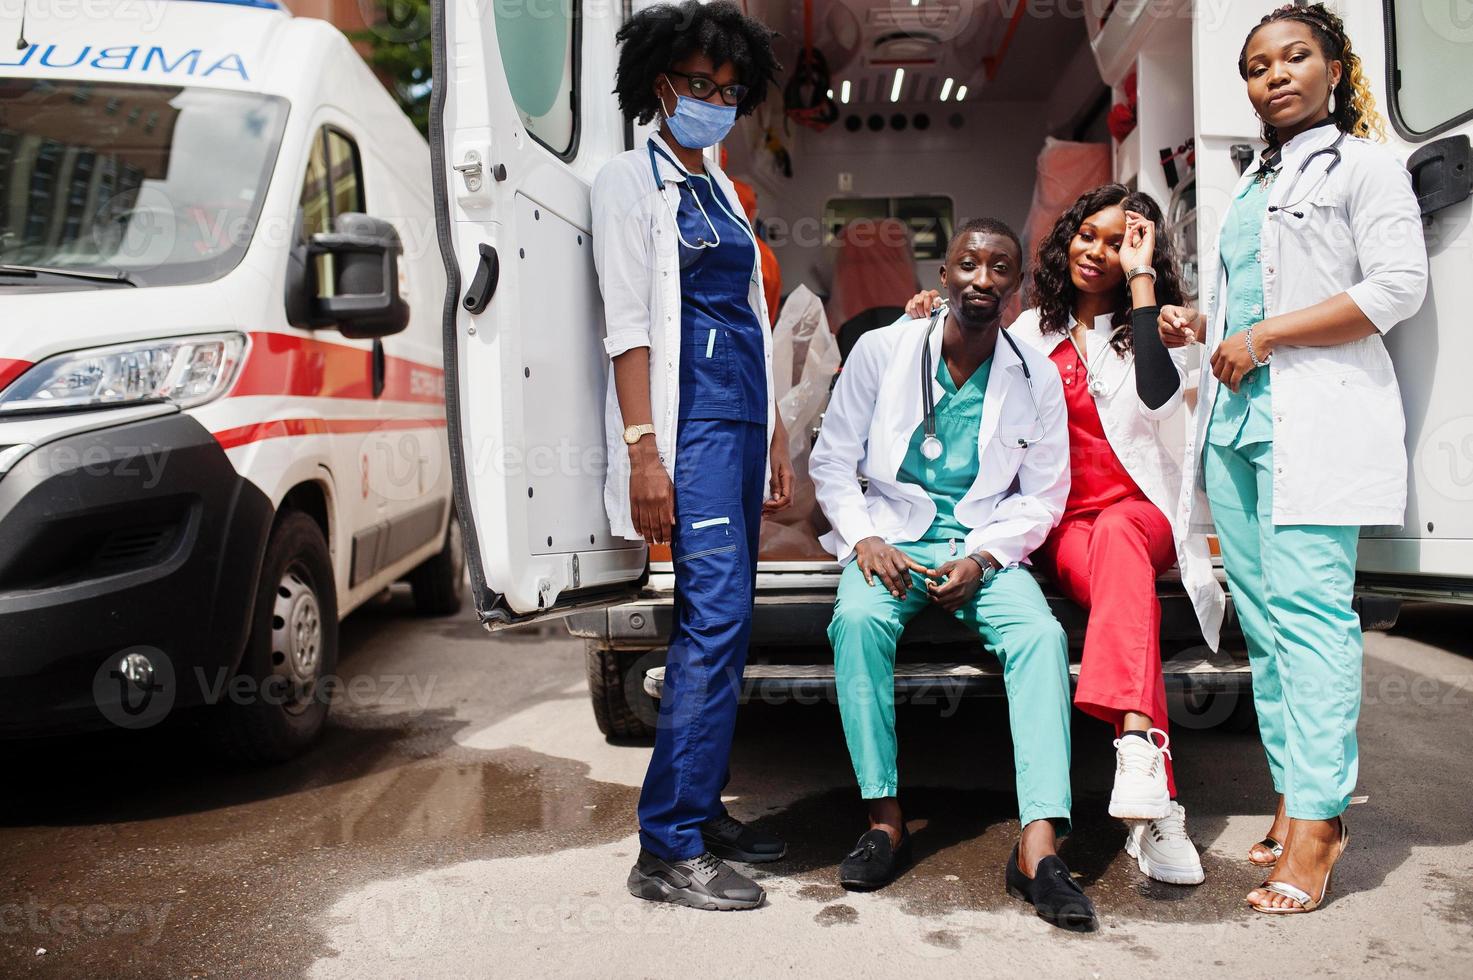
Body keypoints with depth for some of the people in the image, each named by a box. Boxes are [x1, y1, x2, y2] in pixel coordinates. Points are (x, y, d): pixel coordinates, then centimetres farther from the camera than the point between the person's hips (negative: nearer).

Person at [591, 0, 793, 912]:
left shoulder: (722, 192, 22)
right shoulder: (631, 182, 1)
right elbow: (628, 324, -9)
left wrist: (775, 437, 16)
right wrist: (643, 451, -18)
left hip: (742, 416, 8)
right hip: (690, 416, -8)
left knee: (725, 619, 8)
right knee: (714, 616, -15)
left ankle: (703, 808, 18)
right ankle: (669, 850, -9)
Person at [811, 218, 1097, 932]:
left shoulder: (1038, 377, 2)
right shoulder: (882, 349, -1)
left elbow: (1043, 494, 5)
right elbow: (832, 458, 3)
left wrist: (982, 558, -12)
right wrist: (863, 537, -13)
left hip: (985, 545, 1)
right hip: (892, 535, 0)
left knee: (1041, 634, -28)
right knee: (858, 618, -32)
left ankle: (1038, 847, -30)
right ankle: (885, 819, -20)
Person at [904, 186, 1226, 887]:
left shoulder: (1150, 328, 9)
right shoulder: (1030, 331, 16)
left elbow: (1158, 397, -15)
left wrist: (1141, 279, -8)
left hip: (1138, 510, -1)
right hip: (1062, 523, 1)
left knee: (1117, 538, -38)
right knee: (1121, 585, -33)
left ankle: (1135, 745, -54)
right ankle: (1155, 800, -44)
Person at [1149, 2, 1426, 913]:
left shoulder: (1364, 165, 3)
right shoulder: (1251, 186, 24)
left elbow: (1400, 285, -10)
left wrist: (1265, 336, -13)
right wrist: (1199, 323, 11)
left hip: (1315, 416, -7)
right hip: (1237, 416, 8)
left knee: (1308, 609, -13)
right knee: (1262, 616, 6)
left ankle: (1315, 823, -10)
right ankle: (1299, 798, 13)